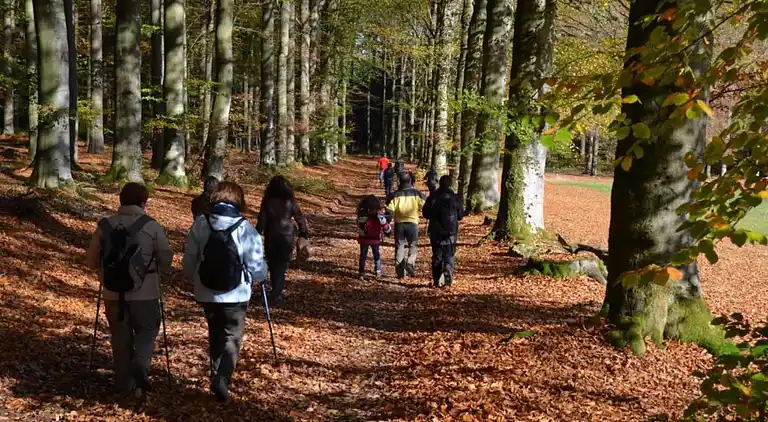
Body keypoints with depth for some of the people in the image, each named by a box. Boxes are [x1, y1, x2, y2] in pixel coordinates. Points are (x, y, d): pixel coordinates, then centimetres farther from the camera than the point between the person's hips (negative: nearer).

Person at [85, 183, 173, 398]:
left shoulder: (105, 225, 1)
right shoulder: (152, 226, -6)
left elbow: (90, 261, 5)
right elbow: (166, 260, -3)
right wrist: (154, 270, 17)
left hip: (113, 293, 3)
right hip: (144, 293, -2)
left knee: (120, 336, 14)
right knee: (147, 330, 15)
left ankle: (124, 383, 16)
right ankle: (141, 364, -11)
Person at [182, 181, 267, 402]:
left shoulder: (200, 224, -6)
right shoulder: (245, 228, -13)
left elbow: (189, 259, 0)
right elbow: (257, 267, -8)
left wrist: (193, 279, 21)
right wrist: (261, 276, 15)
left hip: (206, 293, 3)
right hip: (235, 295, -3)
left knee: (215, 334, 23)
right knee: (232, 336, 8)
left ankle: (216, 375, 30)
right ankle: (222, 379, -10)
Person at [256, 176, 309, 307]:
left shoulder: (267, 201, -7)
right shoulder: (290, 202, -6)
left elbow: (261, 220, -6)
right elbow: (300, 218, -2)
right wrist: (304, 234, 9)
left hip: (270, 238, 1)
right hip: (286, 238, -1)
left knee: (273, 266, 17)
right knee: (281, 267, 1)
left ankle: (276, 293, 28)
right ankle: (276, 295, -11)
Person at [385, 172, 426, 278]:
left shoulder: (396, 194, -1)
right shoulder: (416, 193, -1)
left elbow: (389, 210, -4)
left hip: (399, 224, 1)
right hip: (412, 223, -1)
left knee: (399, 247, 9)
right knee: (413, 246, 11)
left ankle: (400, 271, 8)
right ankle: (410, 262, -15)